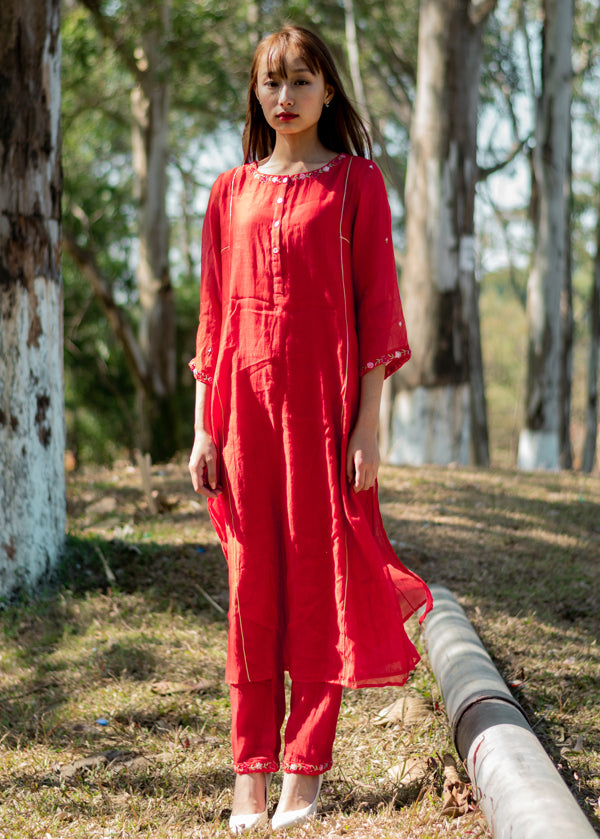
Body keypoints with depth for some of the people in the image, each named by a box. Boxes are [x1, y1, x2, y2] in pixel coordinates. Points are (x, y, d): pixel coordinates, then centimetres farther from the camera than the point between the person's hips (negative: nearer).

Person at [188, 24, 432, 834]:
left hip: (324, 397, -3)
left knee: (320, 579, -1)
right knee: (250, 584, 3)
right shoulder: (231, 191, 12)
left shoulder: (356, 181, 3)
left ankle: (304, 773, 5)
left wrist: (368, 424, -9)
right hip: (246, 399, 3)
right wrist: (203, 426, 5)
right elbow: (214, 315, 12)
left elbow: (377, 305, -1)